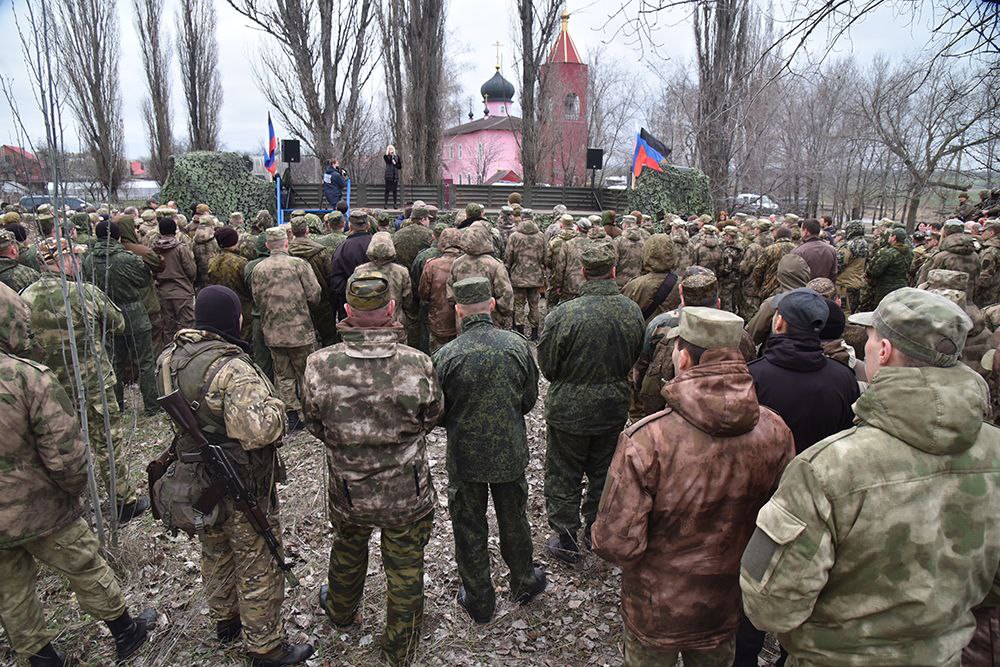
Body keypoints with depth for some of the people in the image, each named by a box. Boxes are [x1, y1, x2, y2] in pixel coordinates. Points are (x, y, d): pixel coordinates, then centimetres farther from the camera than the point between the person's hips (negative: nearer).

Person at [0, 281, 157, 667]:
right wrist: (75, 488, -2)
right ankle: (127, 635, 37)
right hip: (40, 509, -4)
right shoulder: (31, 378, -25)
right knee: (87, 570, 17)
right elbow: (65, 455, -23)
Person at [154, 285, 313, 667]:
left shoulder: (170, 358, -3)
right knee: (258, 567, 10)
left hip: (197, 479, 8)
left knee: (216, 553, 28)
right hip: (243, 488, -8)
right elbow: (256, 431, -38)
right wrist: (275, 405, -21)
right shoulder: (234, 371, -31)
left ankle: (225, 620, 50)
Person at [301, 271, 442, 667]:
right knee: (405, 572, 19)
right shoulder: (417, 364, -24)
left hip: (347, 491, 2)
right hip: (409, 495, -2)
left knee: (347, 550, 31)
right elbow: (432, 418, -6)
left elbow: (314, 425, -4)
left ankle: (341, 611, 59)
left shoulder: (319, 365, -21)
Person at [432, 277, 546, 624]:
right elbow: (530, 400, -2)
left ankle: (479, 600, 33)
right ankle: (523, 583, 43)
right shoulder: (517, 345, -13)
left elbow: (437, 412, -8)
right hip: (511, 452, 2)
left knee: (469, 528, 17)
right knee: (514, 521, 23)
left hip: (465, 455, -2)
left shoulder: (446, 356, -20)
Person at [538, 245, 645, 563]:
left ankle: (566, 540, 25)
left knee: (563, 477, 13)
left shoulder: (563, 314, -24)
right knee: (603, 472, 23)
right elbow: (635, 358, 5)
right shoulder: (633, 311, -9)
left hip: (569, 409, -4)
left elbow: (547, 365, -13)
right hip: (614, 407, 5)